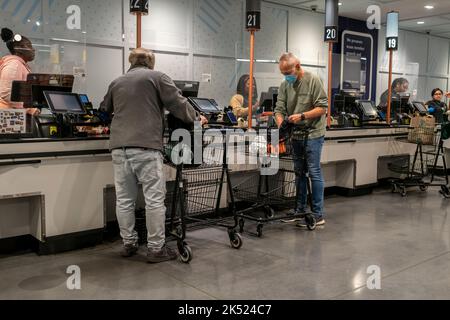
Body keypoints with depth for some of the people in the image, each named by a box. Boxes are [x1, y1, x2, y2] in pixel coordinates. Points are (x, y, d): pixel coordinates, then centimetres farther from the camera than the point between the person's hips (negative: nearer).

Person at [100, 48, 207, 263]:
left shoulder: (116, 83, 22)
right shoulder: (157, 77, 7)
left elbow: (103, 110, 33)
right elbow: (178, 104, 2)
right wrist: (196, 118, 17)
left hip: (119, 147, 6)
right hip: (146, 146, -5)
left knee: (124, 199, 10)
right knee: (154, 199, 0)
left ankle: (129, 244, 19)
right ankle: (156, 248, 4)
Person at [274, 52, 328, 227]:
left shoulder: (313, 81, -9)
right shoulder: (285, 85, 7)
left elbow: (322, 108, -11)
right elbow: (279, 109, 4)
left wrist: (302, 116, -21)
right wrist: (281, 125, -14)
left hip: (313, 134, -6)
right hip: (295, 135, 6)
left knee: (314, 172, -5)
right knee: (299, 172, 11)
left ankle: (318, 215, 2)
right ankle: (300, 211, 21)